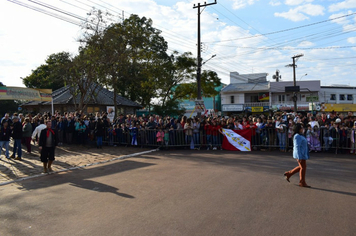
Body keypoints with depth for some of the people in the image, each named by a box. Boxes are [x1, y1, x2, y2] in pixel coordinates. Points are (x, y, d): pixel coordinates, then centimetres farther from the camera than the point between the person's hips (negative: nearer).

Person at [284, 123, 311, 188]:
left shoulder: (300, 136, 15)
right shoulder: (297, 136, -17)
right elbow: (297, 147, -22)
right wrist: (299, 157, -25)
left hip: (303, 154, 10)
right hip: (300, 155, -10)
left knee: (301, 167, 16)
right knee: (303, 167, -1)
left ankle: (288, 174, 24)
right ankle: (302, 183, 10)